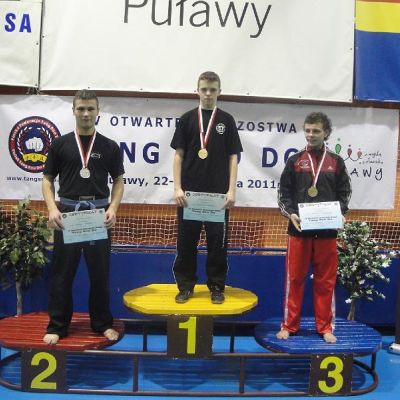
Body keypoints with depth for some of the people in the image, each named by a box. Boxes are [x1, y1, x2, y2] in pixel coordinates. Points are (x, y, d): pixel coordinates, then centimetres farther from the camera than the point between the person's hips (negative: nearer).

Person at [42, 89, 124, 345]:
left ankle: (103, 323, 20)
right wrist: (52, 208, -11)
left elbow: (118, 180, 8)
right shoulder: (60, 144, 3)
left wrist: (113, 208, -8)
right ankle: (57, 326, 15)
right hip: (67, 213, 0)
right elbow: (48, 180, 5)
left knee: (100, 273, 7)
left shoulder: (110, 147, 4)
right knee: (62, 273, 4)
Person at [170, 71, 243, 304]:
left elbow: (233, 157, 4)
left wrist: (232, 190, -5)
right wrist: (177, 188, -4)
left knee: (218, 241, 5)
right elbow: (179, 155, 5)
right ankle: (186, 286, 18)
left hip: (218, 194, 0)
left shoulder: (227, 120, 5)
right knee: (186, 241, 5)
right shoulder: (187, 119, 6)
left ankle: (217, 287, 17)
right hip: (190, 192, 1)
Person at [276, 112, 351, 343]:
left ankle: (325, 327, 21)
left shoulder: (336, 162, 8)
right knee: (294, 279, 6)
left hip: (327, 231, 1)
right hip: (299, 229, 0)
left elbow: (344, 194, 8)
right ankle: (289, 325, 18)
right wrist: (290, 214, -12)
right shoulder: (295, 161, 6)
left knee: (326, 281, 8)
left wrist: (339, 214, -9)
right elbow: (284, 193, 5)